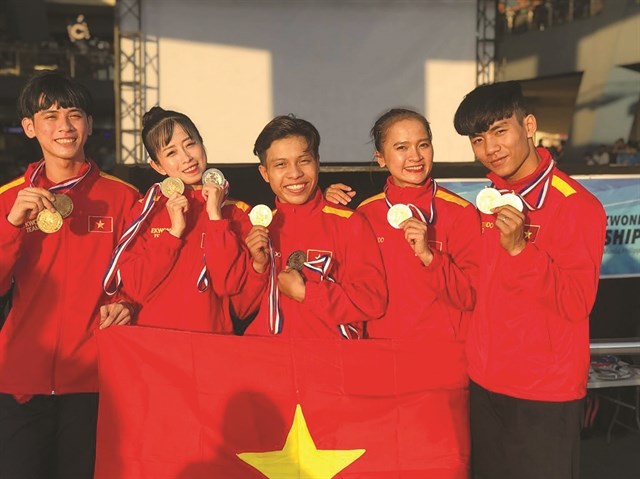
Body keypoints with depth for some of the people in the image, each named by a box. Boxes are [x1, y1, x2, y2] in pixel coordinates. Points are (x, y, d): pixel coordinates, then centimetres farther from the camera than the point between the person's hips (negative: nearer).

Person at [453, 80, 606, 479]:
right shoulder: (492, 200, 7)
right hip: (485, 383, 7)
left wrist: (520, 247, -29)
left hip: (546, 392, -6)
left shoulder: (577, 205, -15)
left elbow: (576, 303, -19)